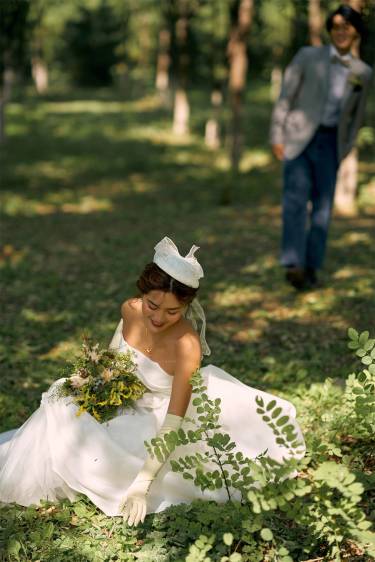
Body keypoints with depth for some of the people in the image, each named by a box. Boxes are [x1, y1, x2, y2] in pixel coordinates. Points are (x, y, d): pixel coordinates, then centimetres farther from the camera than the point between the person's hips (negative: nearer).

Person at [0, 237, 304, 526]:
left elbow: (172, 426, -34)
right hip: (129, 405, 5)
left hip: (166, 411, -5)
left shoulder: (186, 345, -34)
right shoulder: (130, 310, -19)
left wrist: (142, 485, -37)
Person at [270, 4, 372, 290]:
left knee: (323, 206, -1)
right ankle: (294, 265, -26)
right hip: (299, 137, -3)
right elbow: (285, 97, -2)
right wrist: (276, 136, -9)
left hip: (330, 142, 3)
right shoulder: (308, 56, -2)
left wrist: (344, 152, 12)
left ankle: (311, 266, 11)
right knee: (296, 199, -18)